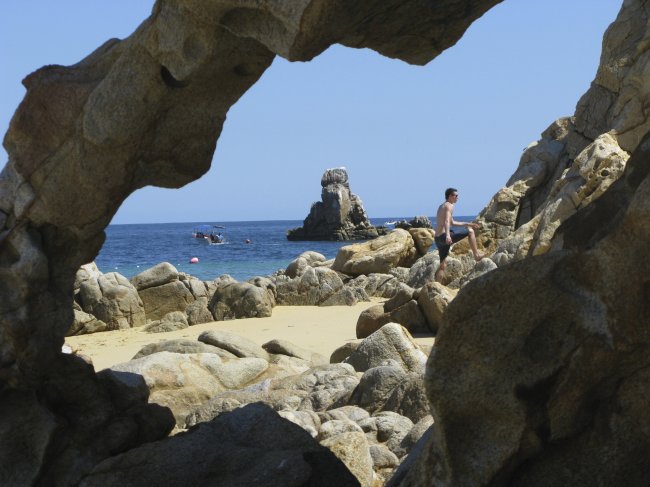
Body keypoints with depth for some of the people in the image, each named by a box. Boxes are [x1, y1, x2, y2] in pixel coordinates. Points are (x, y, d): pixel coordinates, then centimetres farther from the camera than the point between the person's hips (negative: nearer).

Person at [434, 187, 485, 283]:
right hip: (444, 236, -10)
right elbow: (446, 221, -22)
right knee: (470, 231, -3)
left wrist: (468, 224, 37)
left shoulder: (441, 207, 25)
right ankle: (476, 255, -3)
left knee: (442, 265, 12)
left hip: (438, 238, 10)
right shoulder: (449, 206, -5)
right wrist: (447, 235, -36)